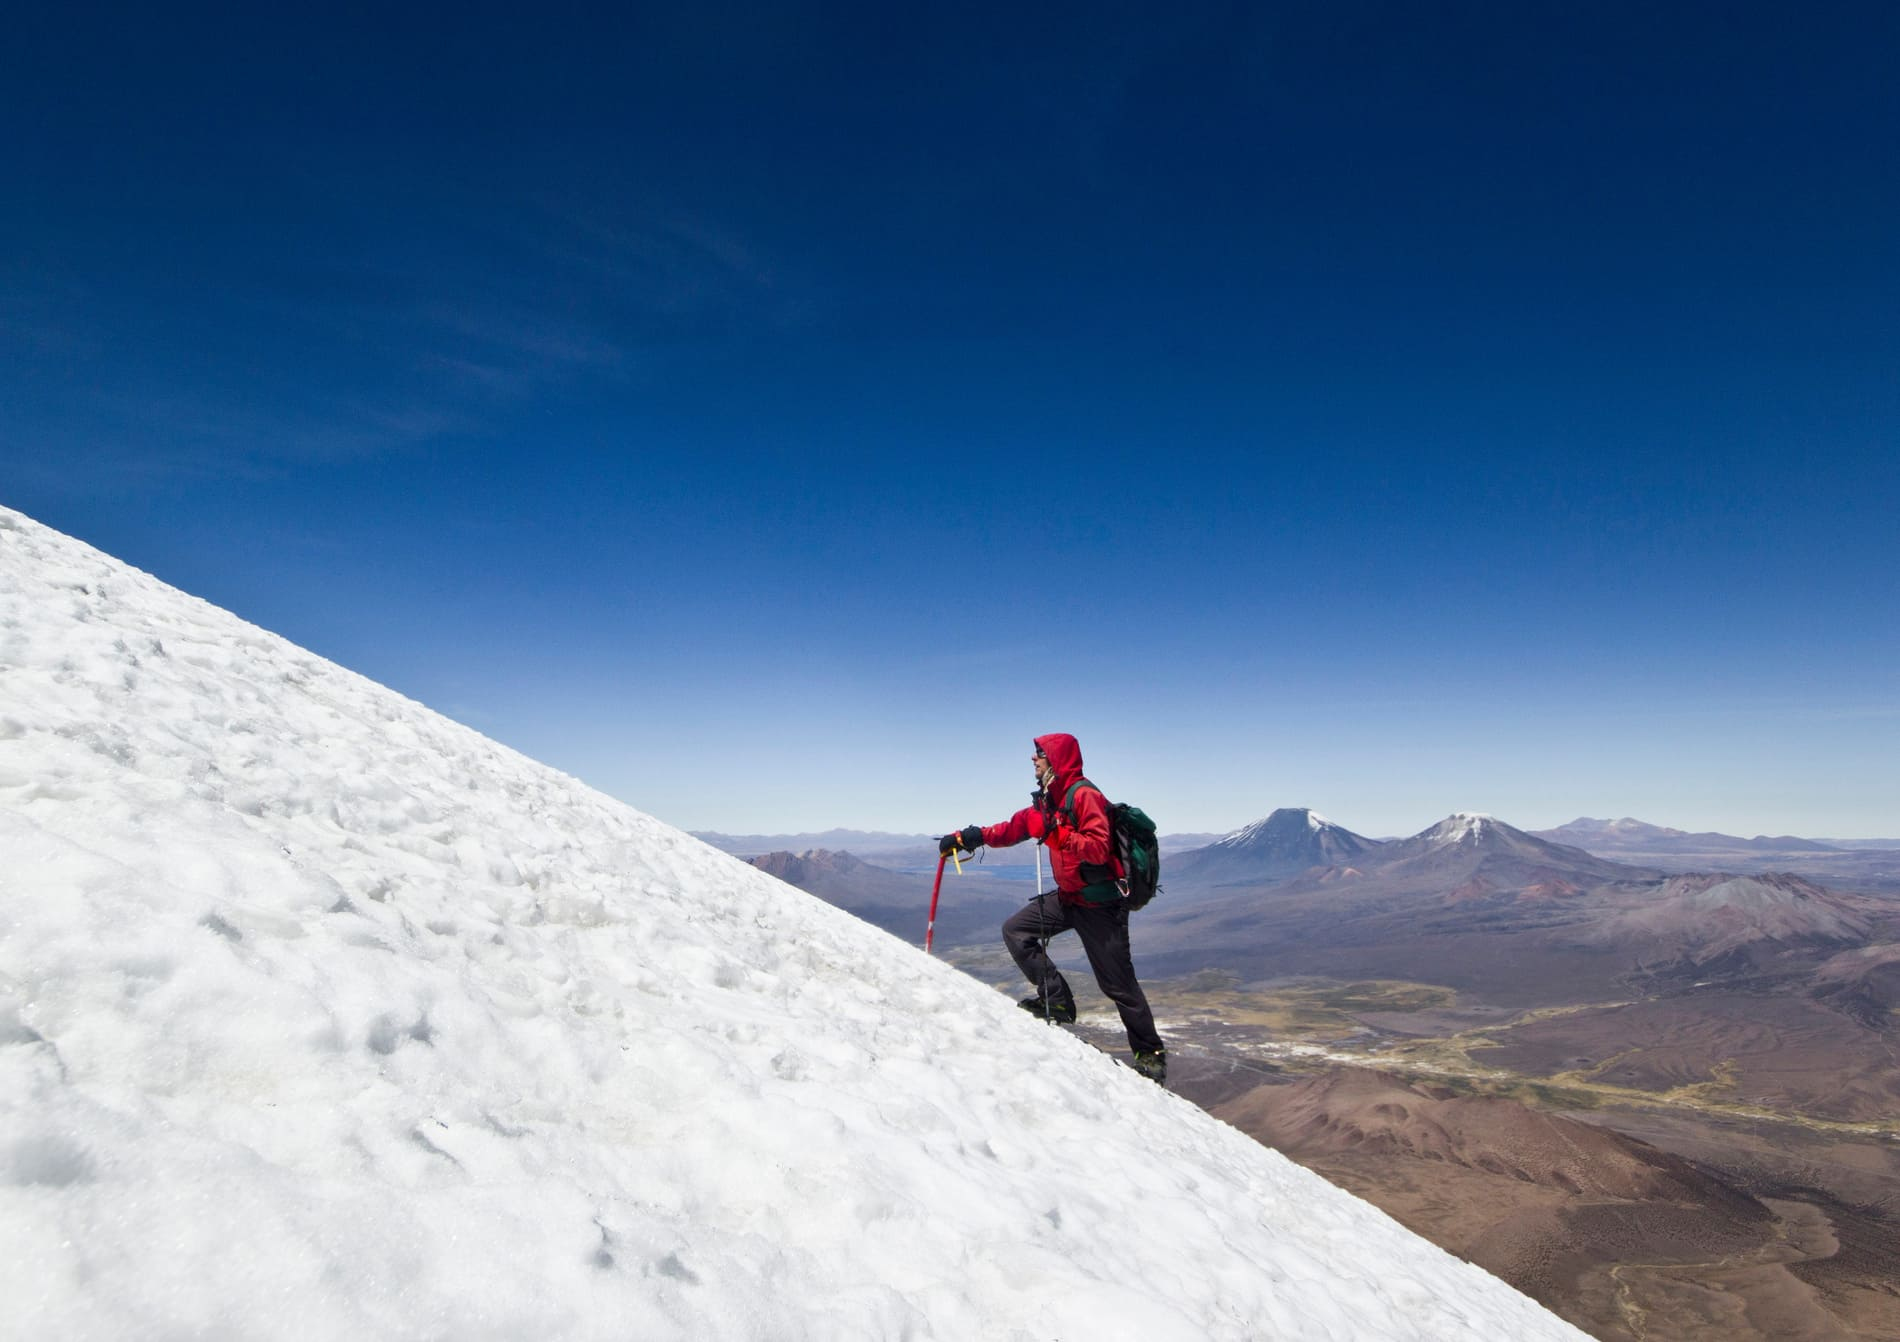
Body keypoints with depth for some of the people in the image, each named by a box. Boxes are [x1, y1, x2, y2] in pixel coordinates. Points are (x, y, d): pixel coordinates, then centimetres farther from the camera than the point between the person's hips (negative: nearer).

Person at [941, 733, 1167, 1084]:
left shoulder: (1084, 795, -18)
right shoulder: (1048, 800, 10)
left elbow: (1099, 848, -25)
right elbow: (1013, 829, 13)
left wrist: (1057, 834, -33)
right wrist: (968, 837, 6)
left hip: (1100, 902, -9)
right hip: (1067, 896, 9)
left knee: (1117, 983, -1)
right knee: (1015, 930, 2)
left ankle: (1150, 1053, 16)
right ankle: (1057, 999, 6)